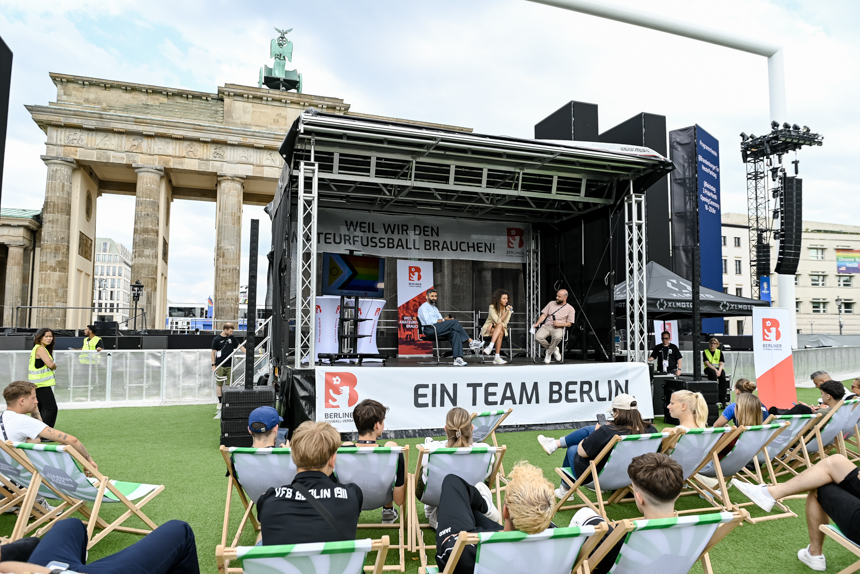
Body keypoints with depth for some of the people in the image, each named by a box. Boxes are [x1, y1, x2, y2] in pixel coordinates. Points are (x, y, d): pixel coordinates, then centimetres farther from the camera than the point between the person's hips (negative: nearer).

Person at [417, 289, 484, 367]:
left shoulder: (435, 308, 32)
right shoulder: (423, 307, 6)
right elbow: (428, 321, -10)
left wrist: (446, 319, -2)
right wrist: (443, 320, -13)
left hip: (440, 331, 8)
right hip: (430, 330, -8)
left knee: (455, 332, -24)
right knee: (455, 322, -23)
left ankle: (457, 358, -37)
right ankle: (471, 342, -20)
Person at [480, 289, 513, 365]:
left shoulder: (508, 308, 0)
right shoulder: (492, 307, -10)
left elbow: (505, 323, -6)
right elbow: (498, 321, -20)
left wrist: (493, 324, -19)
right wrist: (506, 312, -28)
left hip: (501, 329, 3)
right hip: (488, 330, -3)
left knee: (501, 333, -36)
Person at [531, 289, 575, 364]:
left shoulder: (570, 309, 7)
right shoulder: (551, 303, 16)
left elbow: (569, 324, 4)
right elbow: (544, 315, 14)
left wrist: (559, 324, -13)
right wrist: (537, 323, -1)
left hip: (559, 328, -3)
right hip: (547, 326, 3)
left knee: (557, 337, -40)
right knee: (538, 337, -29)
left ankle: (549, 353, -14)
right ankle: (554, 349, -4)